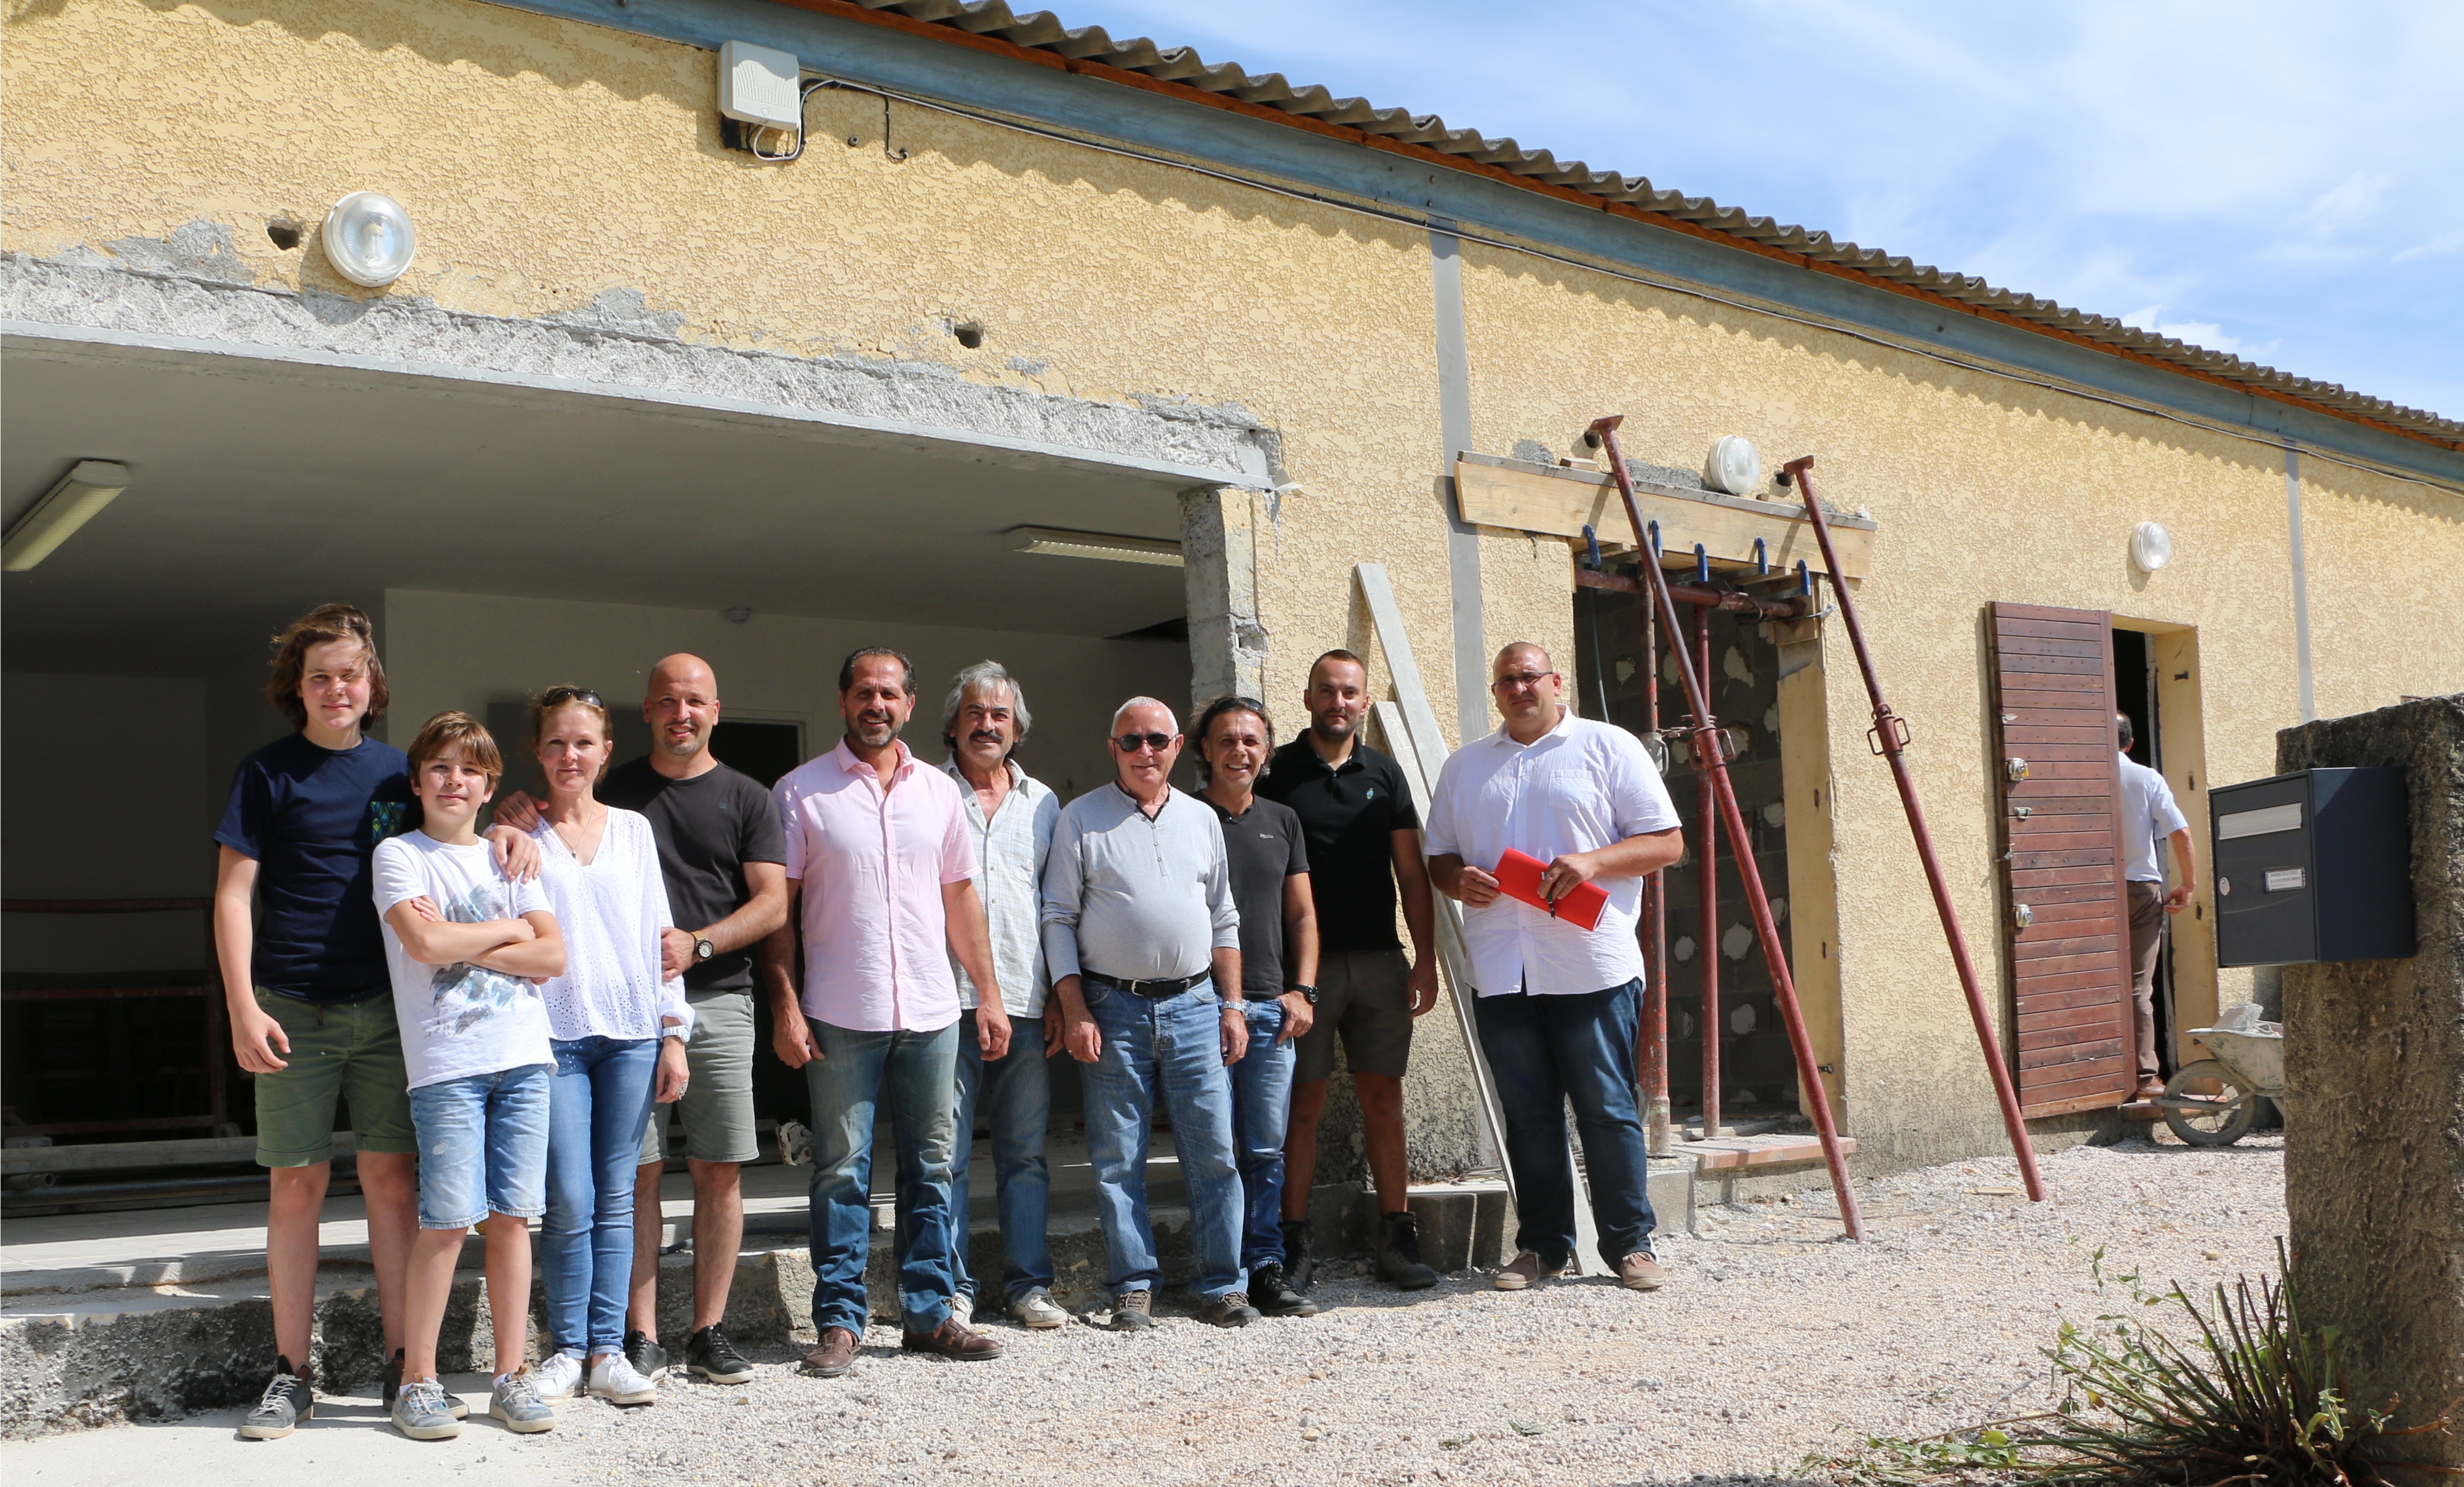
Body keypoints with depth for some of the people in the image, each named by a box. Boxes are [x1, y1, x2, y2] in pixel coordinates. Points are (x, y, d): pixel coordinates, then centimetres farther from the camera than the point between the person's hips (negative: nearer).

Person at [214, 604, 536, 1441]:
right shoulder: (268, 772, 2)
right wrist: (244, 1009, -10)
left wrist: (508, 832, -3)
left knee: (393, 1179, 3)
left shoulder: (398, 770, 10)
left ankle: (403, 1365, 10)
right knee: (297, 1184, 2)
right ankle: (292, 1377, 11)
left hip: (386, 1008, 2)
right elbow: (234, 894, -1)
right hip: (294, 1009, -2)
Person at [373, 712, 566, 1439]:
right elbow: (425, 943, -13)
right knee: (446, 1220, -7)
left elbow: (553, 956, 5)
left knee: (512, 1216, 3)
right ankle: (418, 1382, 4)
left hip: (523, 1057, 4)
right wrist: (510, 929, 0)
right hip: (446, 1061, -4)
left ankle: (512, 1375, 10)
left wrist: (460, 943, -5)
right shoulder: (399, 855, 5)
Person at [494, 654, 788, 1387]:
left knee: (719, 1169, 0)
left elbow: (773, 903, 2)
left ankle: (708, 1331, 9)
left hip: (718, 1002, 0)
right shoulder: (612, 791, 11)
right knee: (637, 1168, -2)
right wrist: (515, 819, -10)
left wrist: (697, 944, -13)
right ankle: (640, 1336, 5)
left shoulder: (746, 799, 9)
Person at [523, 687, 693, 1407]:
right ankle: (567, 1349, 6)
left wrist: (673, 1034, 7)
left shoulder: (633, 829, 12)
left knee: (616, 1199, 3)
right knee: (569, 1201, -7)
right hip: (553, 1035, -2)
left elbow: (659, 933, 12)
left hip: (631, 1035, 2)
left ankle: (607, 1350, 9)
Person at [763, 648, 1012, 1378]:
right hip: (840, 1016, -3)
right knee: (841, 1172, 1)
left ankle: (930, 1312, 17)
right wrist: (784, 1006, -8)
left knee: (931, 1168, 8)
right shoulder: (802, 792, 0)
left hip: (932, 1014, 3)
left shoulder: (939, 791, 11)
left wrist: (990, 995, 11)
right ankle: (839, 1321, 9)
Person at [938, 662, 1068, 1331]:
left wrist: (1058, 995, 8)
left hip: (1024, 1002, 3)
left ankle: (1028, 1282, 13)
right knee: (947, 1153, -1)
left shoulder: (1042, 803, 15)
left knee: (1024, 1151, 6)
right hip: (947, 998, -3)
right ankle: (952, 1288, 8)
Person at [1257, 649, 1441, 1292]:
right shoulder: (1277, 773, 1)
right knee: (1303, 1102, 0)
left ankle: (1397, 1238, 11)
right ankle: (1294, 1244, 6)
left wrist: (1425, 959, 3)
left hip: (1379, 962, 3)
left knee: (1384, 1100, 5)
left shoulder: (1384, 774, 10)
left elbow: (1412, 872, 10)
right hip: (1303, 964, -3)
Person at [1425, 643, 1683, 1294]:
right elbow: (1438, 856, 21)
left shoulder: (1610, 748, 5)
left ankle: (1630, 1244, 11)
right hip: (1501, 972, 4)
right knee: (1528, 1117, 7)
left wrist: (1594, 861, -14)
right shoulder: (1465, 766, 17)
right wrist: (1459, 881, -3)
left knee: (1608, 1111, 0)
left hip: (1593, 966, -3)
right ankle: (1542, 1245, 17)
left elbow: (1667, 842, 2)